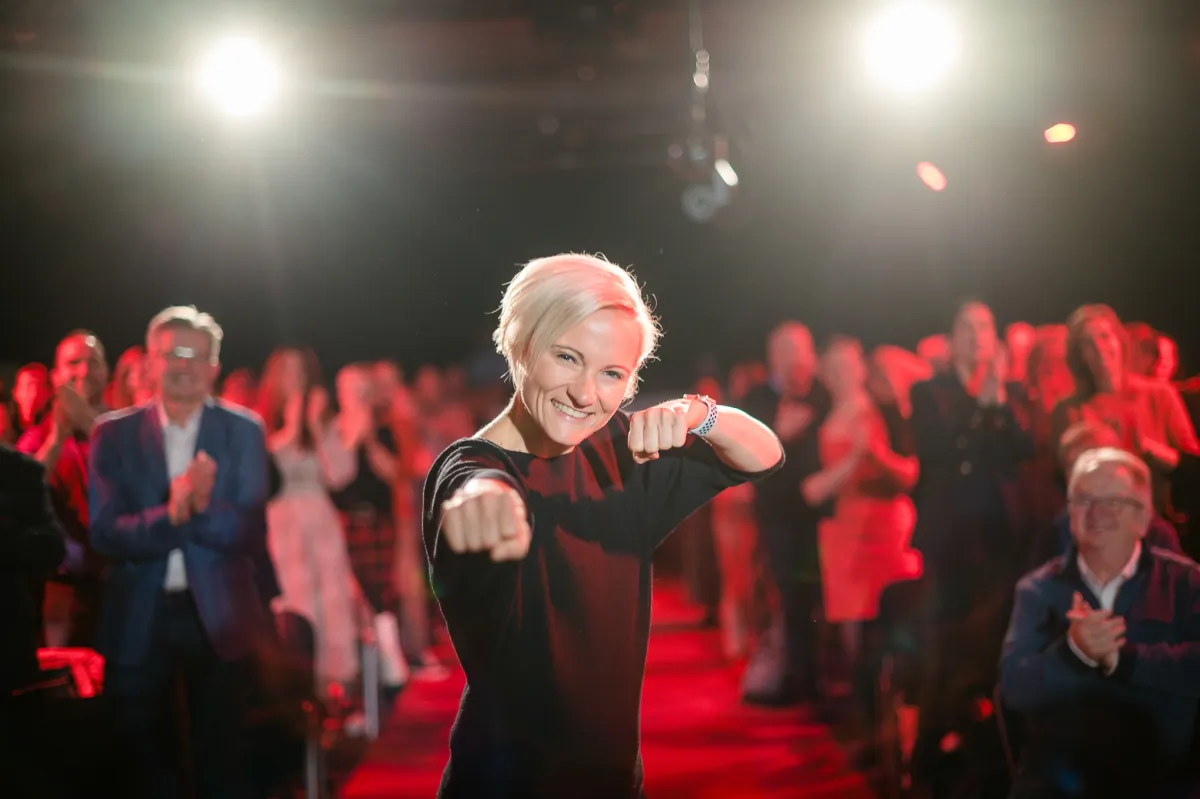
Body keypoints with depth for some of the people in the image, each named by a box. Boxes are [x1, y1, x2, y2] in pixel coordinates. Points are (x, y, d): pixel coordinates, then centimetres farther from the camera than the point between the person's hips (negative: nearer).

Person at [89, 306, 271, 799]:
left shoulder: (244, 431, -3)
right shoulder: (114, 434, -3)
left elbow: (250, 533, -9)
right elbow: (104, 533, -11)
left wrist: (203, 506, -29)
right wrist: (170, 514, -28)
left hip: (217, 615, 0)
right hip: (139, 618, 1)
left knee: (220, 758, 12)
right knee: (144, 757, 13)